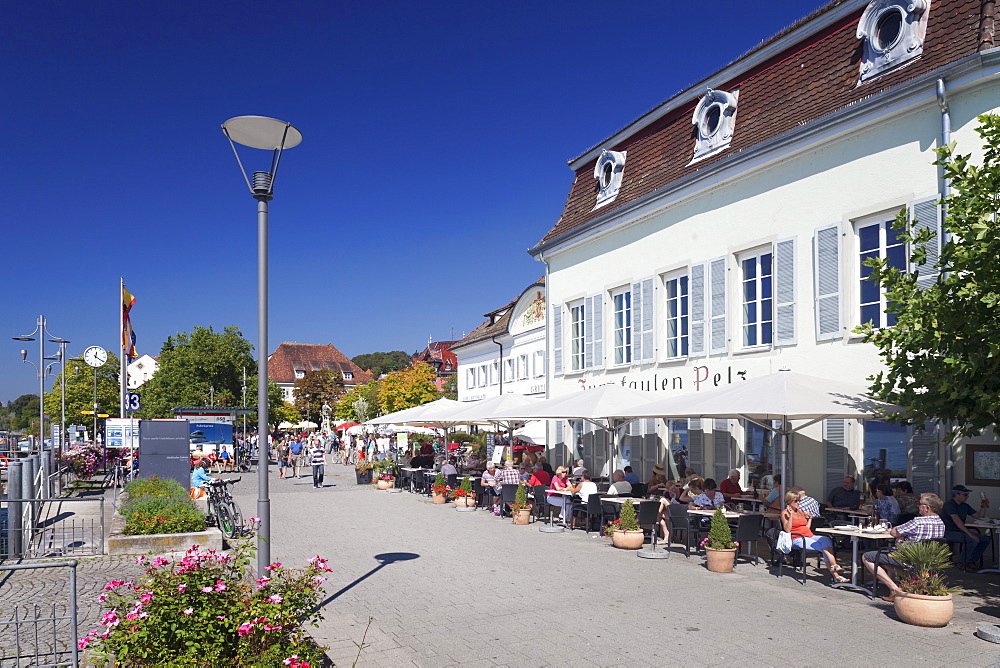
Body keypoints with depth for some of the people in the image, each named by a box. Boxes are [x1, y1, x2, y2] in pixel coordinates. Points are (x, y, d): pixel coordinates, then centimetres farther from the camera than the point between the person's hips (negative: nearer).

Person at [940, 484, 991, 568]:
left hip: (960, 532, 9)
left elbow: (978, 516, 22)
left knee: (986, 539, -2)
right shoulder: (949, 504, -13)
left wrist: (984, 506, 5)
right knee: (974, 540, -28)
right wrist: (970, 533, -30)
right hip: (949, 532, -9)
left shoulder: (965, 506, 16)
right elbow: (957, 520, -24)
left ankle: (972, 560, 7)